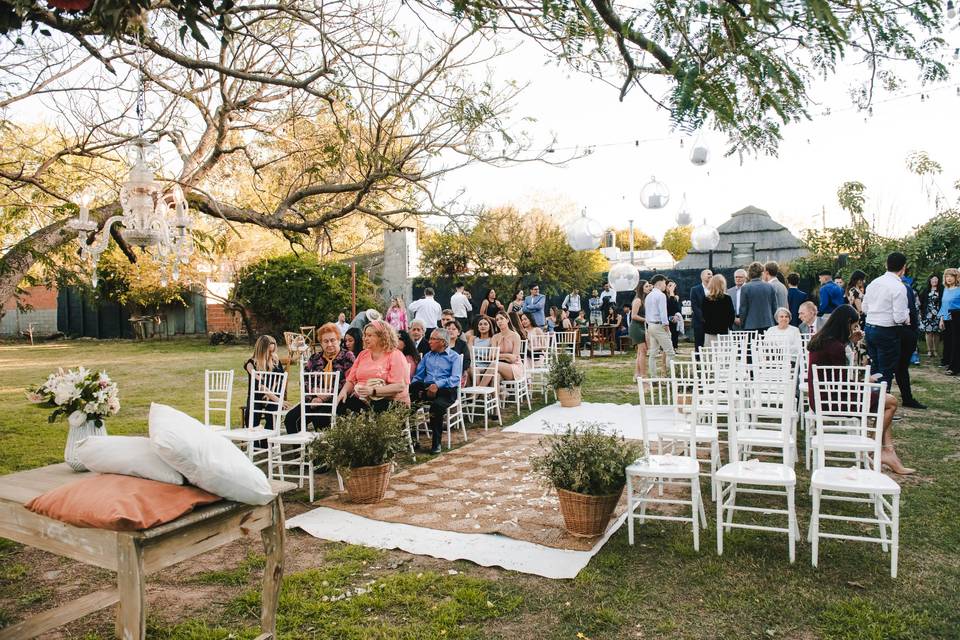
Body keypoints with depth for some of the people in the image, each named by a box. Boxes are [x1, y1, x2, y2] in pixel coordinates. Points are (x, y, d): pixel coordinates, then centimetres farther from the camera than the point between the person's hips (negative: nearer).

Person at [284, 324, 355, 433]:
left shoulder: (347, 357, 3)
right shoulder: (314, 359, 18)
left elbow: (347, 383, -7)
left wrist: (323, 398, -13)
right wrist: (312, 399, -5)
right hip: (315, 399, 5)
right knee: (290, 417, -16)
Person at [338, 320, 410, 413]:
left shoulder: (395, 355, -1)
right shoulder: (363, 354, 19)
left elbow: (400, 386, -13)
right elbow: (351, 380, 17)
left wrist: (373, 391, -23)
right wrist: (344, 391, -5)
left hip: (389, 402, -5)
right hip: (362, 400, 5)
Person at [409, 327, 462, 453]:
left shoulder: (454, 357, 9)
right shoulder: (428, 355, 26)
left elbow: (455, 379, -6)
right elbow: (418, 375, 18)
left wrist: (438, 385, -22)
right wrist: (413, 386, -5)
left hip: (446, 390, -4)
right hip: (426, 387, 4)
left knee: (437, 405, -37)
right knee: (408, 394, -30)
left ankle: (436, 442, -21)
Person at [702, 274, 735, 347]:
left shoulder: (706, 299, -1)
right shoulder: (727, 298, -5)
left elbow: (704, 316, 5)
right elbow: (732, 314, -1)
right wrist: (729, 326, 11)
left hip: (709, 331, 2)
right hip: (723, 330, -2)